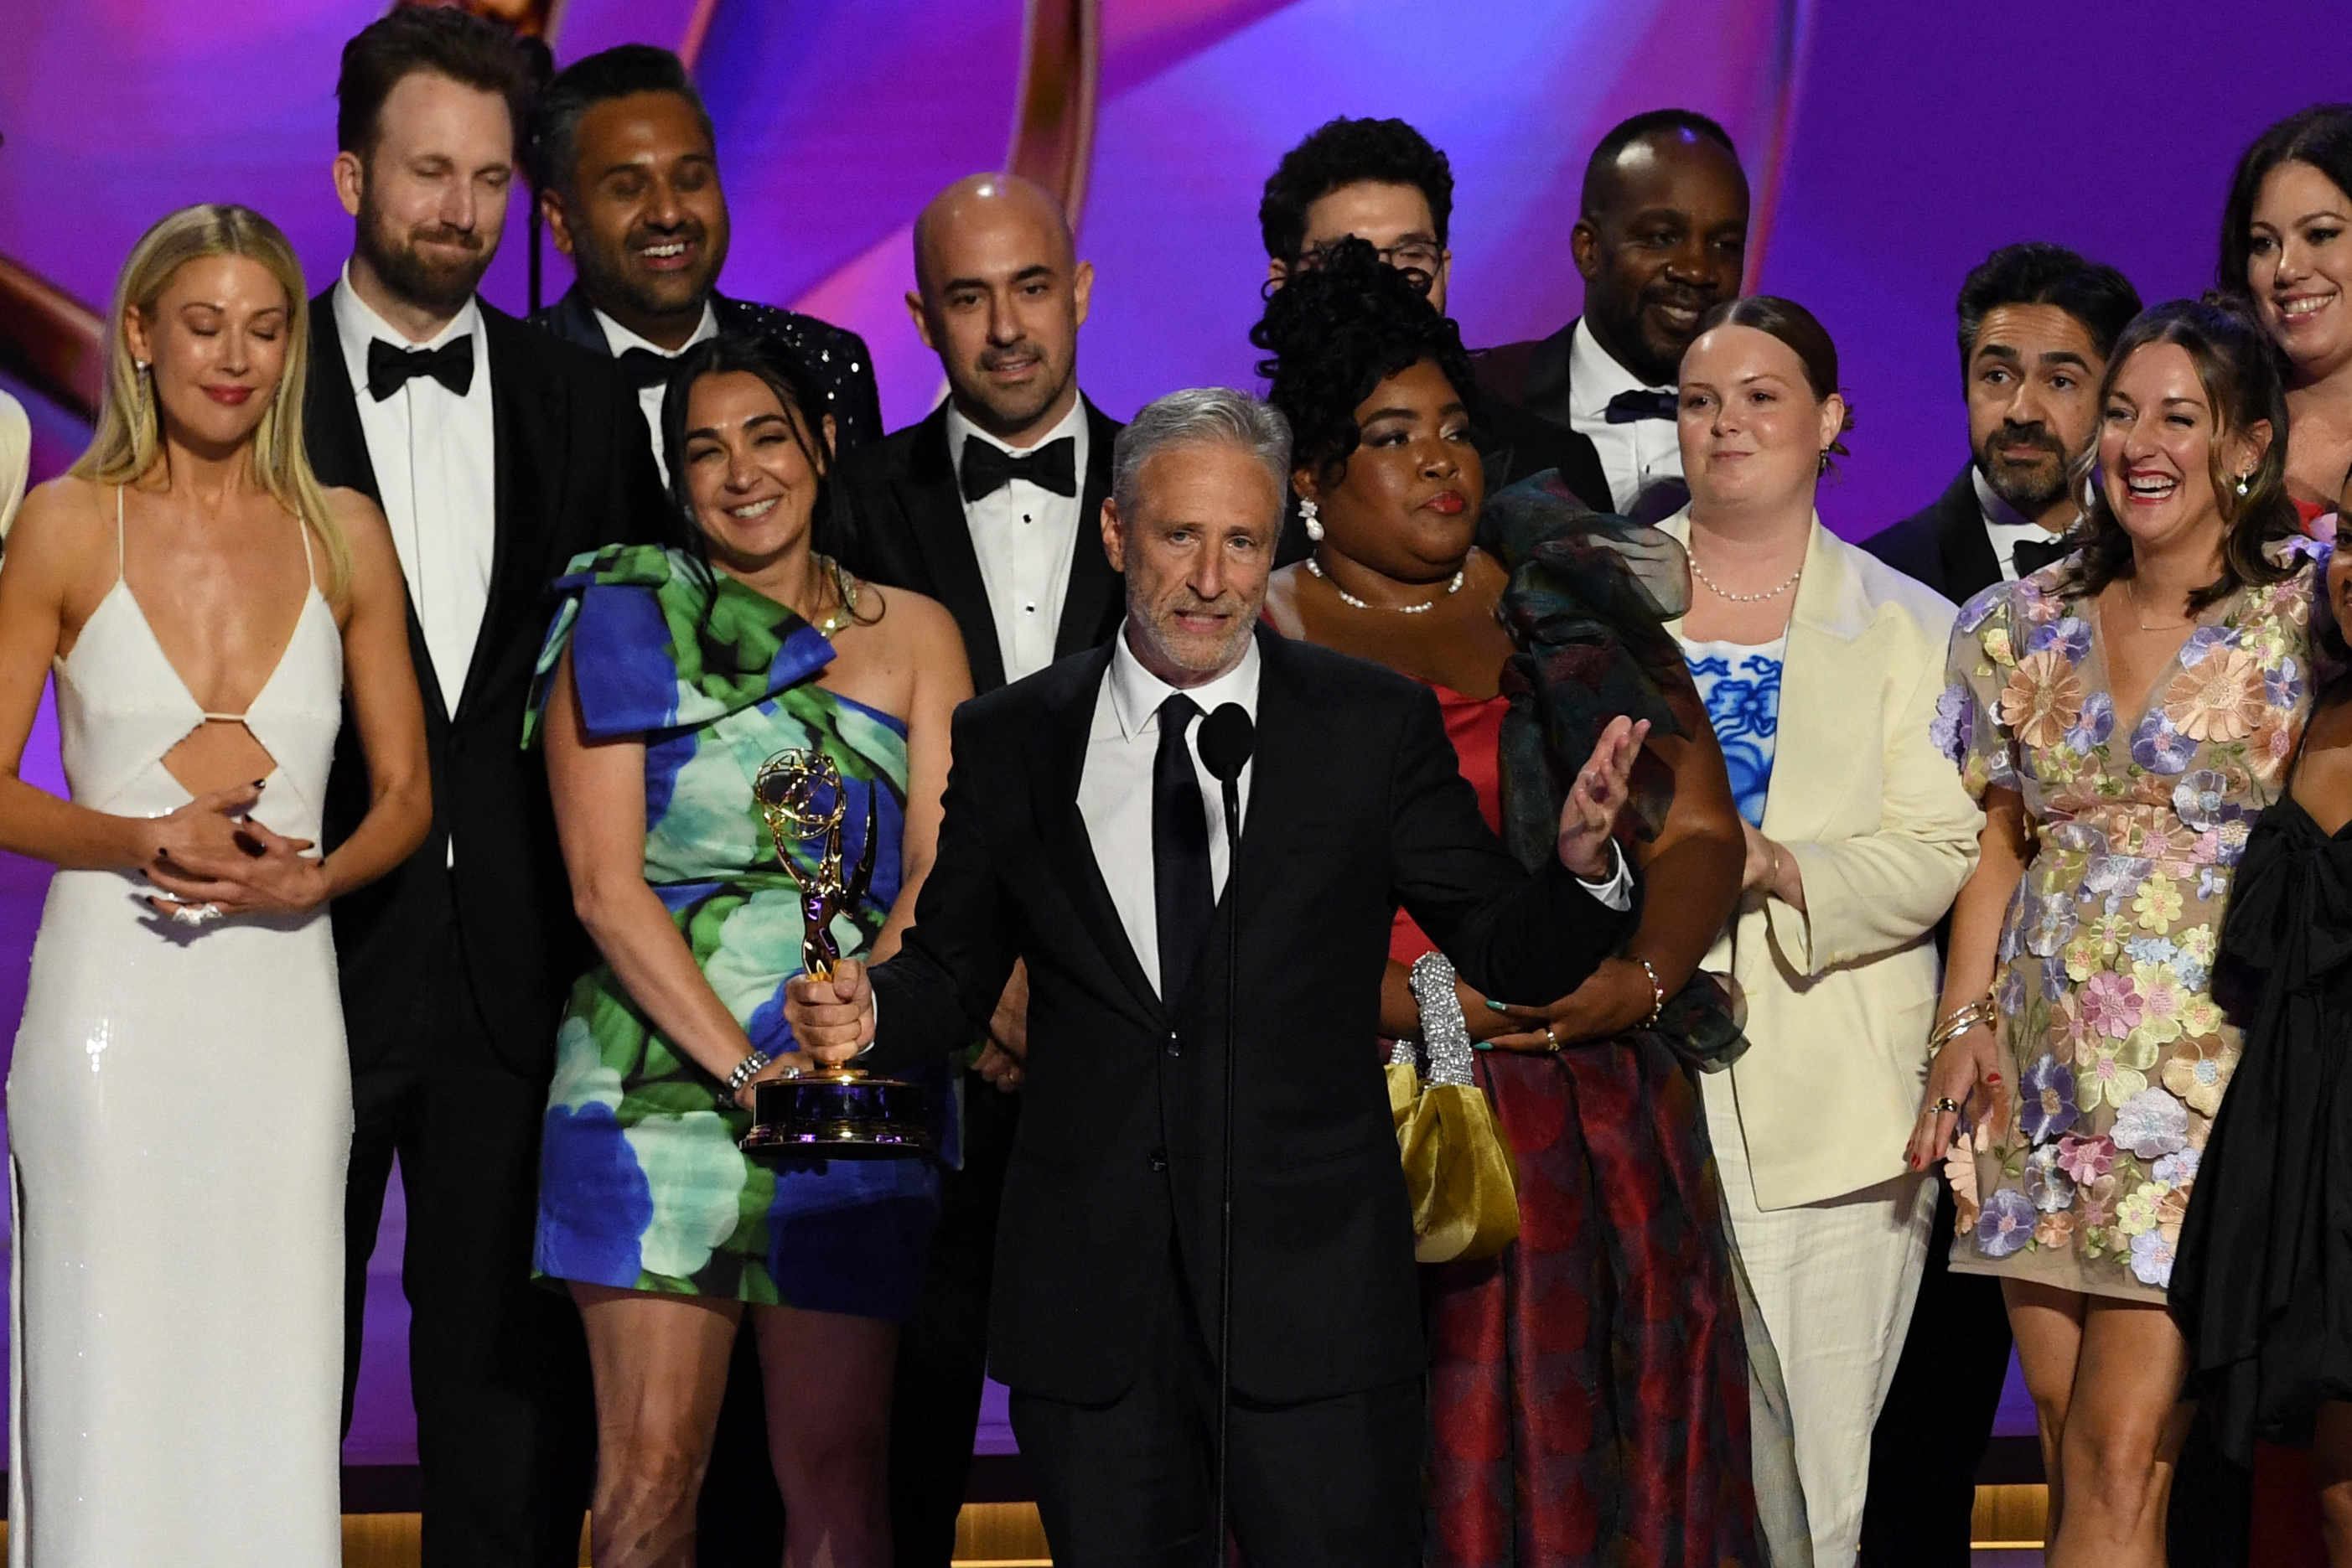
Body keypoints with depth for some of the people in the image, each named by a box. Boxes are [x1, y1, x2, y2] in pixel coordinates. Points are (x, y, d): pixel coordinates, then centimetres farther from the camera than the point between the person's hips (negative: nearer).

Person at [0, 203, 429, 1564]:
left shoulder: (344, 535, 9)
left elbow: (407, 793, 12)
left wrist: (310, 879, -8)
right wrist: (142, 840, -15)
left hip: (283, 1005, 2)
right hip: (115, 1001, -2)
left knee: (272, 1396, 1)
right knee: (110, 1397, -3)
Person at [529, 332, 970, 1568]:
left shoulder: (911, 634, 13)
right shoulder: (626, 624, 7)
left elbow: (940, 871, 3)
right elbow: (605, 882, -2)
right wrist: (741, 1063, -13)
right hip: (659, 1077, -2)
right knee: (651, 1469, -5)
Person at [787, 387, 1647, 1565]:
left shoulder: (1377, 726, 1)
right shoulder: (1010, 741, 5)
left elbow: (1508, 954, 1)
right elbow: (958, 966, 11)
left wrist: (1580, 868, -20)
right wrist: (870, 1011, -10)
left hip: (1312, 1288, -1)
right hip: (1089, 1295, 2)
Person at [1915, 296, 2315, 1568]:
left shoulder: (2299, 626, -2)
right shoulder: (2019, 628, 10)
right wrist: (1965, 1022, 5)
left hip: (2205, 1076, -4)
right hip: (2042, 1082, 4)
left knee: (2121, 1455, -11)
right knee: (2075, 1452, 6)